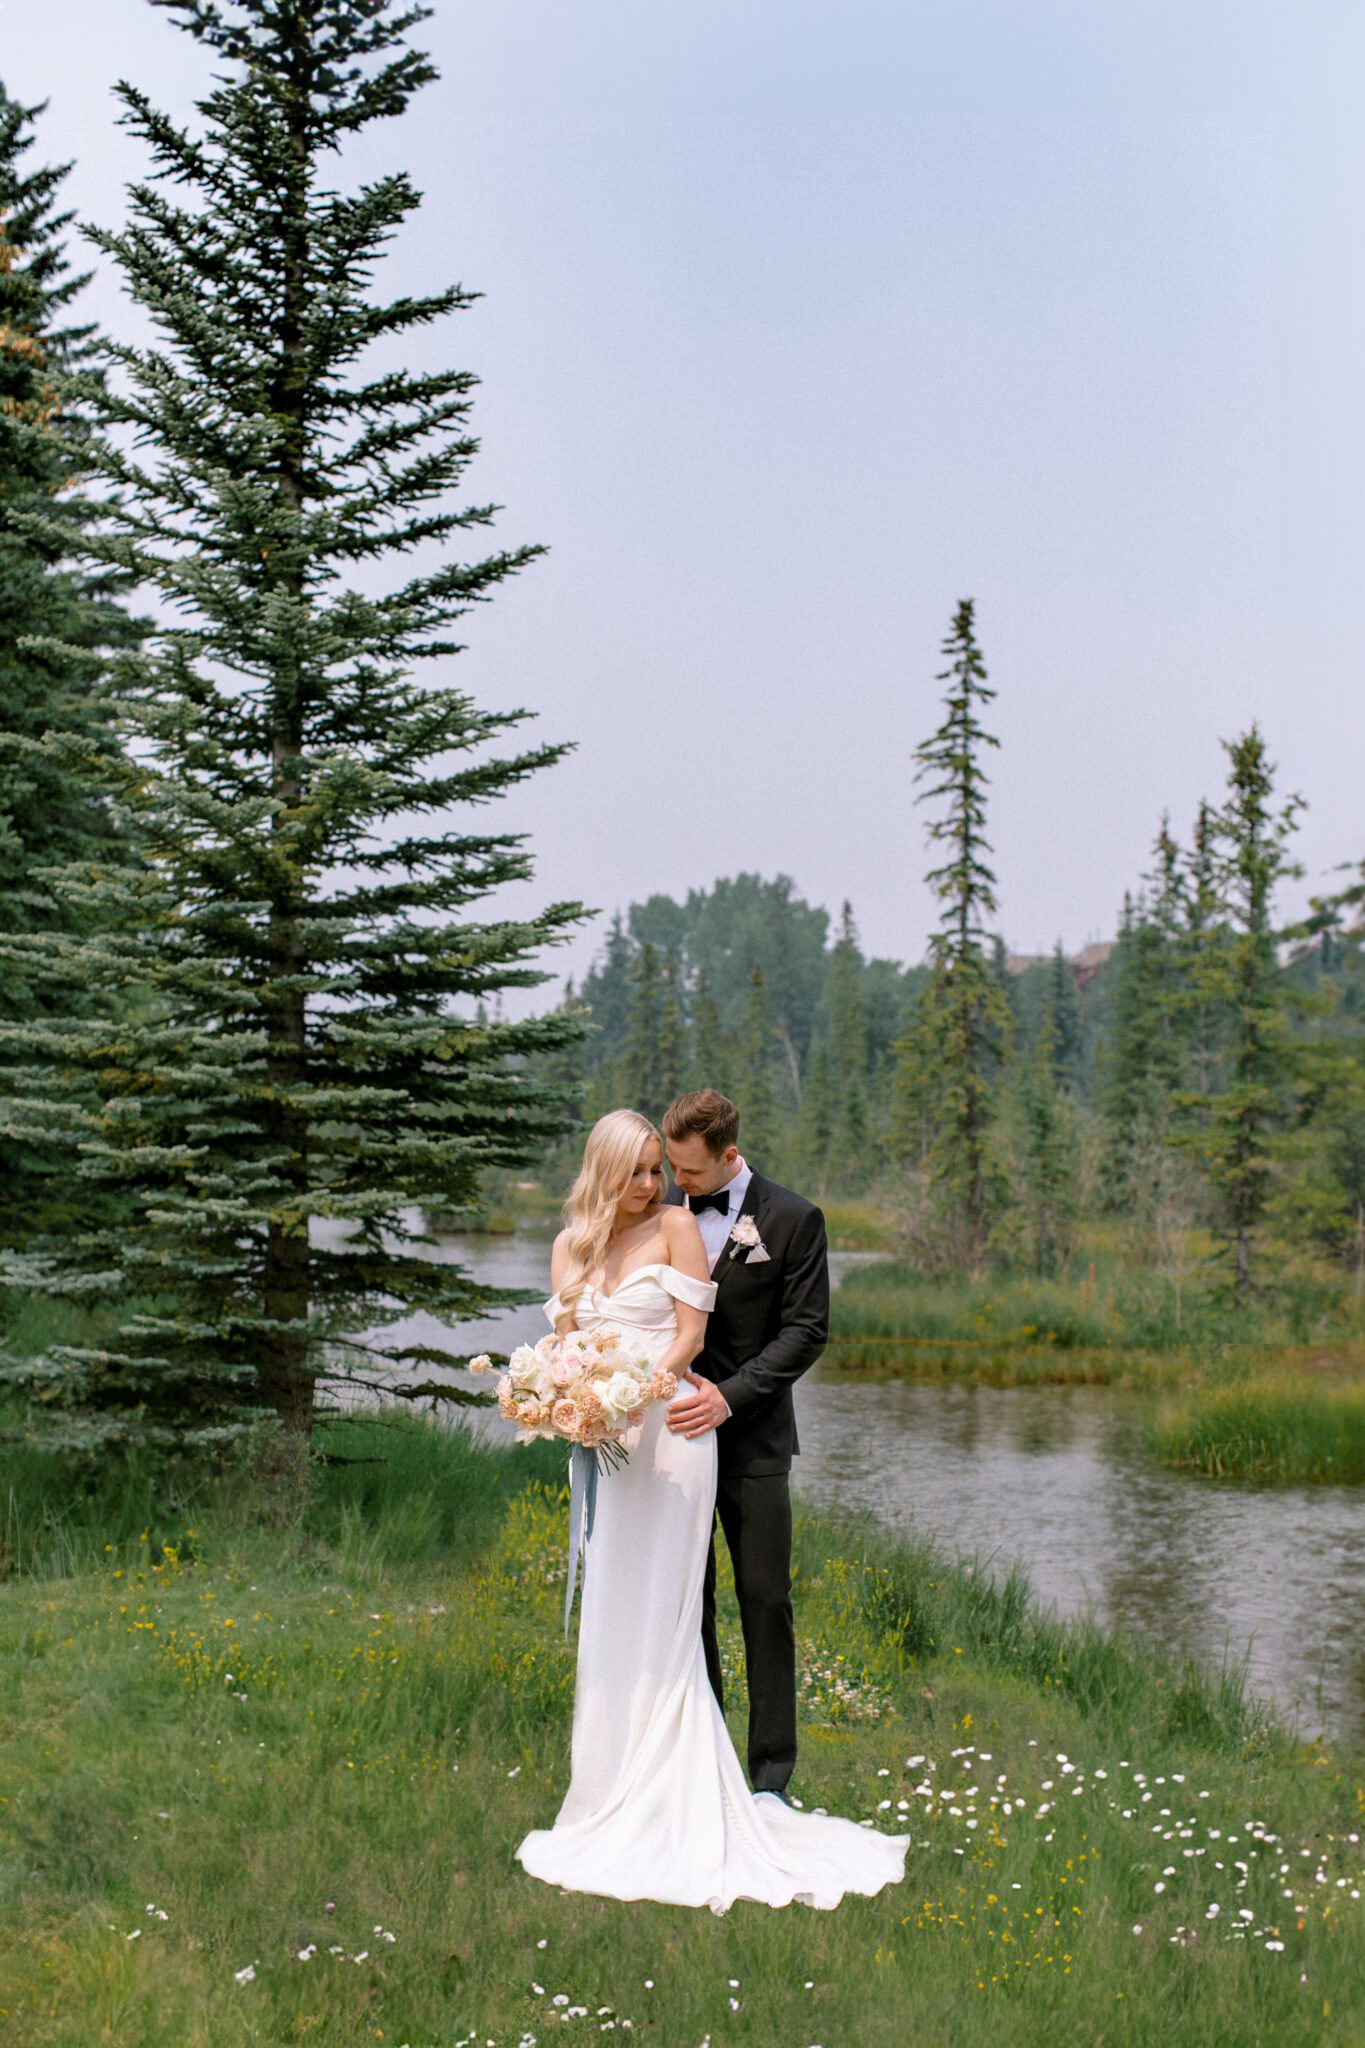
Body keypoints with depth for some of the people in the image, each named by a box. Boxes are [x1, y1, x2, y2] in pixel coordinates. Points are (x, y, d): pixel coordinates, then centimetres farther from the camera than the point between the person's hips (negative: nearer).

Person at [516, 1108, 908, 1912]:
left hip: (669, 1432, -5)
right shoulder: (572, 1245, 13)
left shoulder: (676, 1227, -1)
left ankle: (666, 1810, 0)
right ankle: (616, 1793, 15)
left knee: (657, 1617, -6)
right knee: (610, 1618, 7)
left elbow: (690, 1334, -5)